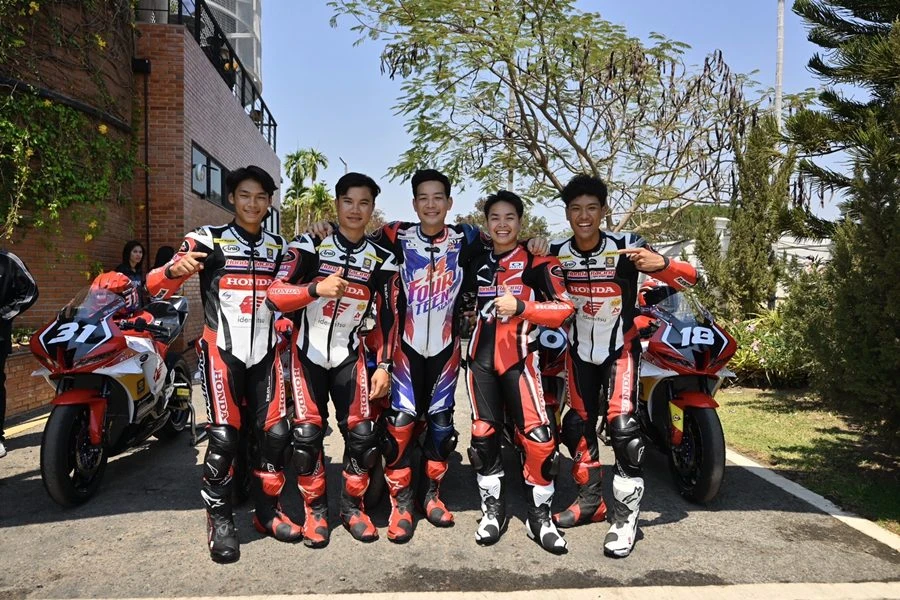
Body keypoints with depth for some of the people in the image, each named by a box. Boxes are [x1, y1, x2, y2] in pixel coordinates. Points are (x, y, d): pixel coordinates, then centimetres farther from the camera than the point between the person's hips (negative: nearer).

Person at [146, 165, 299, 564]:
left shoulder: (278, 247, 13)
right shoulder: (208, 239, -3)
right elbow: (155, 286, -12)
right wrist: (176, 269, -35)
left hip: (265, 351, 5)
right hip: (222, 349, -4)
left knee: (276, 432, 2)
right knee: (224, 437, -9)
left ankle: (267, 510, 19)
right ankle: (219, 521, 8)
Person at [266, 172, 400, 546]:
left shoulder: (381, 260, 0)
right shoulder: (309, 245, -8)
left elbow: (387, 316, 3)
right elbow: (274, 296, -17)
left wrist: (384, 365, -3)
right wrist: (317, 288, -34)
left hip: (349, 355, 2)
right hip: (307, 351, -2)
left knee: (363, 434, -4)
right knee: (307, 434, -6)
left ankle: (352, 506, 17)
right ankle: (315, 510, 15)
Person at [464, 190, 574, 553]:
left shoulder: (538, 260, -4)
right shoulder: (477, 263, 15)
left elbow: (565, 308, -12)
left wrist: (520, 306, -23)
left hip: (519, 358, -5)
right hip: (480, 359, 5)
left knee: (538, 436, -10)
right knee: (483, 435, 7)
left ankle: (540, 515, 7)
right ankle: (492, 508, 22)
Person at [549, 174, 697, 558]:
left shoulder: (627, 248, -22)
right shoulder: (556, 253, -11)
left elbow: (690, 278, -24)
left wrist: (660, 265, -44)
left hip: (620, 347, -4)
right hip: (579, 348, 4)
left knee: (622, 425, -17)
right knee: (577, 425, 8)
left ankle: (625, 515, -3)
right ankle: (590, 501, 27)